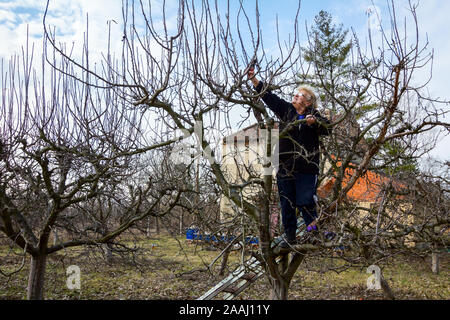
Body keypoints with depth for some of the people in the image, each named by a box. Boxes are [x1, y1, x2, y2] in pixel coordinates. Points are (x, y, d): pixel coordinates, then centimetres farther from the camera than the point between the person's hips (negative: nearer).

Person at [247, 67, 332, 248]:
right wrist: (253, 79, 5)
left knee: (304, 202, -7)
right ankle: (290, 237, 17)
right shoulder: (286, 110, 12)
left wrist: (315, 122, -24)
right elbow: (268, 96, 10)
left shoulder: (314, 116, 4)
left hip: (306, 167, -3)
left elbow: (328, 129, -8)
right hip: (285, 166, 4)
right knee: (286, 204, 7)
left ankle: (313, 228, 16)